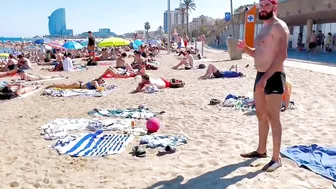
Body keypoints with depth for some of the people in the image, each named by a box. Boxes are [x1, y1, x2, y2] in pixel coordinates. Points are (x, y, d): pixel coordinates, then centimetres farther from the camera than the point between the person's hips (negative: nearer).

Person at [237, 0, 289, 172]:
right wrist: (245, 48, 6)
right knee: (261, 116, 15)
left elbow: (282, 55, -22)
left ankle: (276, 159, 5)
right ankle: (261, 150, 29)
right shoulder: (264, 28, 19)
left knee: (273, 118, -5)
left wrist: (266, 78, -28)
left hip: (273, 78, -9)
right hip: (261, 76, 9)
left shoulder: (279, 26, -11)